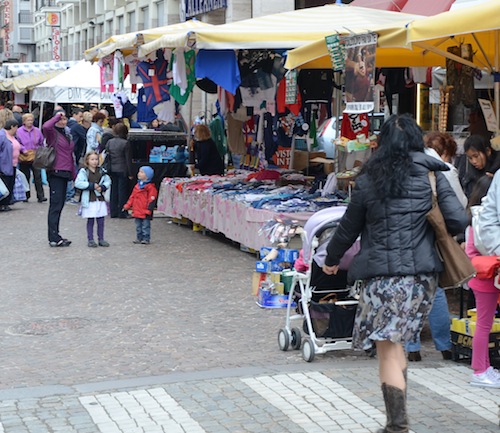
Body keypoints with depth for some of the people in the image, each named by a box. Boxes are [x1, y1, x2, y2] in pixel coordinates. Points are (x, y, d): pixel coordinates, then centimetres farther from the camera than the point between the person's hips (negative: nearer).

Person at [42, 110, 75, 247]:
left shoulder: (67, 133, 18)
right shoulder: (52, 132, -6)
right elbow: (45, 126, -32)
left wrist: (73, 173, 20)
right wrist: (57, 117, -18)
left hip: (65, 173, 8)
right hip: (55, 173, -8)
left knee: (60, 204, 12)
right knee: (56, 204, -9)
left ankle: (55, 235, 19)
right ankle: (54, 239, -9)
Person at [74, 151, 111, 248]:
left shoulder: (101, 171, 8)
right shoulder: (84, 172, -6)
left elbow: (108, 181, 11)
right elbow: (78, 183, -15)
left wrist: (102, 187, -10)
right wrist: (92, 186, -16)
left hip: (100, 199, 4)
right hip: (89, 200, -4)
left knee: (101, 221, 7)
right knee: (90, 221, 3)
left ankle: (101, 239, 16)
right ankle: (90, 240, 10)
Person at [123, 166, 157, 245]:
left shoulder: (150, 187, -12)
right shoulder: (137, 185, 12)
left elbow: (151, 200, -14)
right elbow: (132, 197, 18)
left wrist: (148, 210, -18)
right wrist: (127, 205, 13)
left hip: (145, 212, -8)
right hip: (137, 211, 8)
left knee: (145, 226, 0)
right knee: (138, 226, 14)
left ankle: (146, 238, 7)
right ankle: (139, 238, 23)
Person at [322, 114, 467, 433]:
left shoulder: (369, 180, 1)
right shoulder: (432, 175, 3)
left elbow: (348, 229, 9)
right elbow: (458, 221, -5)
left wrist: (332, 260, 26)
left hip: (381, 275, -3)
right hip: (422, 274, 3)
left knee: (388, 349, 0)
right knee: (397, 342, 16)